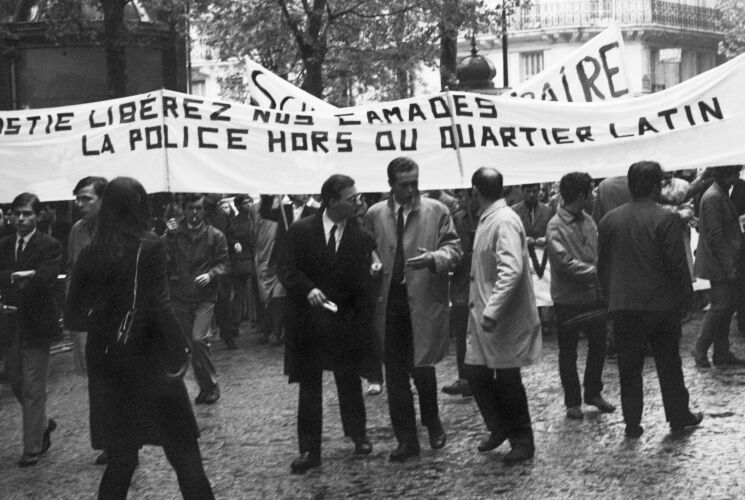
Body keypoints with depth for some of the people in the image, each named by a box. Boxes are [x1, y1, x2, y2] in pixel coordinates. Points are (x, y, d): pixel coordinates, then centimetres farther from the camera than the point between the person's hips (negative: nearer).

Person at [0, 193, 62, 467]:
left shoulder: (49, 246, -7)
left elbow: (46, 279, -20)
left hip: (37, 324, -6)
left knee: (33, 388, -3)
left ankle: (33, 447, 6)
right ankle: (43, 423, 38)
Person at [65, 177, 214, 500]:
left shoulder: (90, 255, 1)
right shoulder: (149, 247, -10)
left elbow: (73, 318, 3)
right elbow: (160, 307, -17)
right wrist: (180, 350, -8)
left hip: (106, 365, 4)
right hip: (148, 363, -4)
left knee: (120, 457, 15)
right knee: (184, 453, 3)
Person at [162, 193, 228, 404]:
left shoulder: (215, 236, 2)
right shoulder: (174, 233, 4)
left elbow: (222, 263, 3)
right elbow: (164, 260, -4)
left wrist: (210, 274, -15)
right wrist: (169, 236, -14)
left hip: (204, 297, -3)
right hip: (179, 296, 3)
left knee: (199, 339, -17)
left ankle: (210, 384, -1)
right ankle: (206, 386, 20)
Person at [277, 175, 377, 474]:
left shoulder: (361, 238, -4)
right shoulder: (301, 231, -5)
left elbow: (363, 286, -3)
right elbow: (285, 268, -7)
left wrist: (363, 324, -8)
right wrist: (308, 289, -24)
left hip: (344, 322, 1)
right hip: (307, 323, 0)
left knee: (349, 382, 12)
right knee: (309, 388, 5)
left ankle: (358, 435, 34)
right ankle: (309, 451, 11)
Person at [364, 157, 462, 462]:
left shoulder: (436, 211, 1)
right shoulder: (375, 215, 8)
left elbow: (453, 250, -1)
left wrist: (433, 258, -20)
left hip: (424, 301, -3)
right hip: (388, 302, 3)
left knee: (421, 367, -2)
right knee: (394, 374, 5)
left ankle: (433, 425, 26)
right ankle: (406, 440, 14)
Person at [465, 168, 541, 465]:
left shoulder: (504, 221, -18)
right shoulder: (487, 220, 10)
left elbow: (512, 270, -28)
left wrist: (492, 311, -31)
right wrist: (481, 310, 14)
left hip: (504, 319, -8)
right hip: (484, 316, 8)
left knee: (507, 380, 2)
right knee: (475, 373, 11)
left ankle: (523, 442, 17)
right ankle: (499, 429, 28)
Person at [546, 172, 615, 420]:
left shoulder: (588, 221, 5)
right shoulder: (556, 227, -16)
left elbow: (599, 252, 6)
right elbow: (565, 263, -23)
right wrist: (596, 272, -22)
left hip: (594, 295, 6)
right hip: (568, 299, -6)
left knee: (598, 344, 14)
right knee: (568, 351, 7)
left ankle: (593, 393, 31)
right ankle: (572, 401, 20)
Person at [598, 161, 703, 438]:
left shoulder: (609, 220, 2)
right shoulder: (665, 219, -12)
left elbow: (602, 266, 8)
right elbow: (677, 265, -12)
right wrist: (686, 298, 0)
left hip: (623, 307, 3)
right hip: (662, 304, -2)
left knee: (629, 367, 8)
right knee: (669, 363, 12)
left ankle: (632, 422, 10)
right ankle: (678, 416, 22)